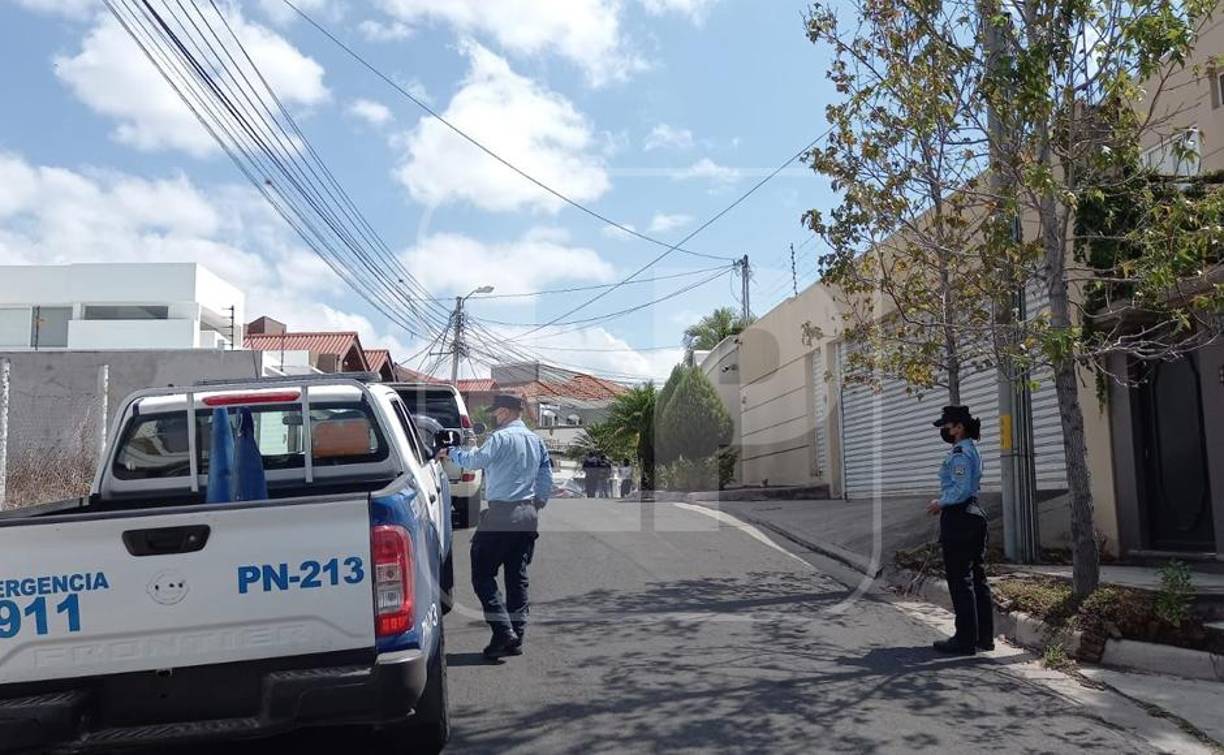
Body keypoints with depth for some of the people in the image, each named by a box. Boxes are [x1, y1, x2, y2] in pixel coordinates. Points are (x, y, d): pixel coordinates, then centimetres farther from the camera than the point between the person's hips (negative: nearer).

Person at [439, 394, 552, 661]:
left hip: (502, 514, -8)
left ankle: (504, 632, -11)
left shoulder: (502, 438, -10)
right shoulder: (536, 441, 14)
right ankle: (516, 637, 12)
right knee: (517, 577, 11)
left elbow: (475, 460, -15)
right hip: (528, 516, 8)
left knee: (483, 575, -1)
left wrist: (451, 452, 1)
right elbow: (547, 480, 16)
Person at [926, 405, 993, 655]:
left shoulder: (959, 453, -16)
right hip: (975, 512, 10)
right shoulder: (972, 450, 15)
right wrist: (943, 502, 15)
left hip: (958, 517, -10)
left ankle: (966, 639, 1)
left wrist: (940, 503, -8)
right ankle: (984, 636, 18)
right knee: (977, 578, 13)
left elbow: (961, 489, -22)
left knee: (960, 580, -3)